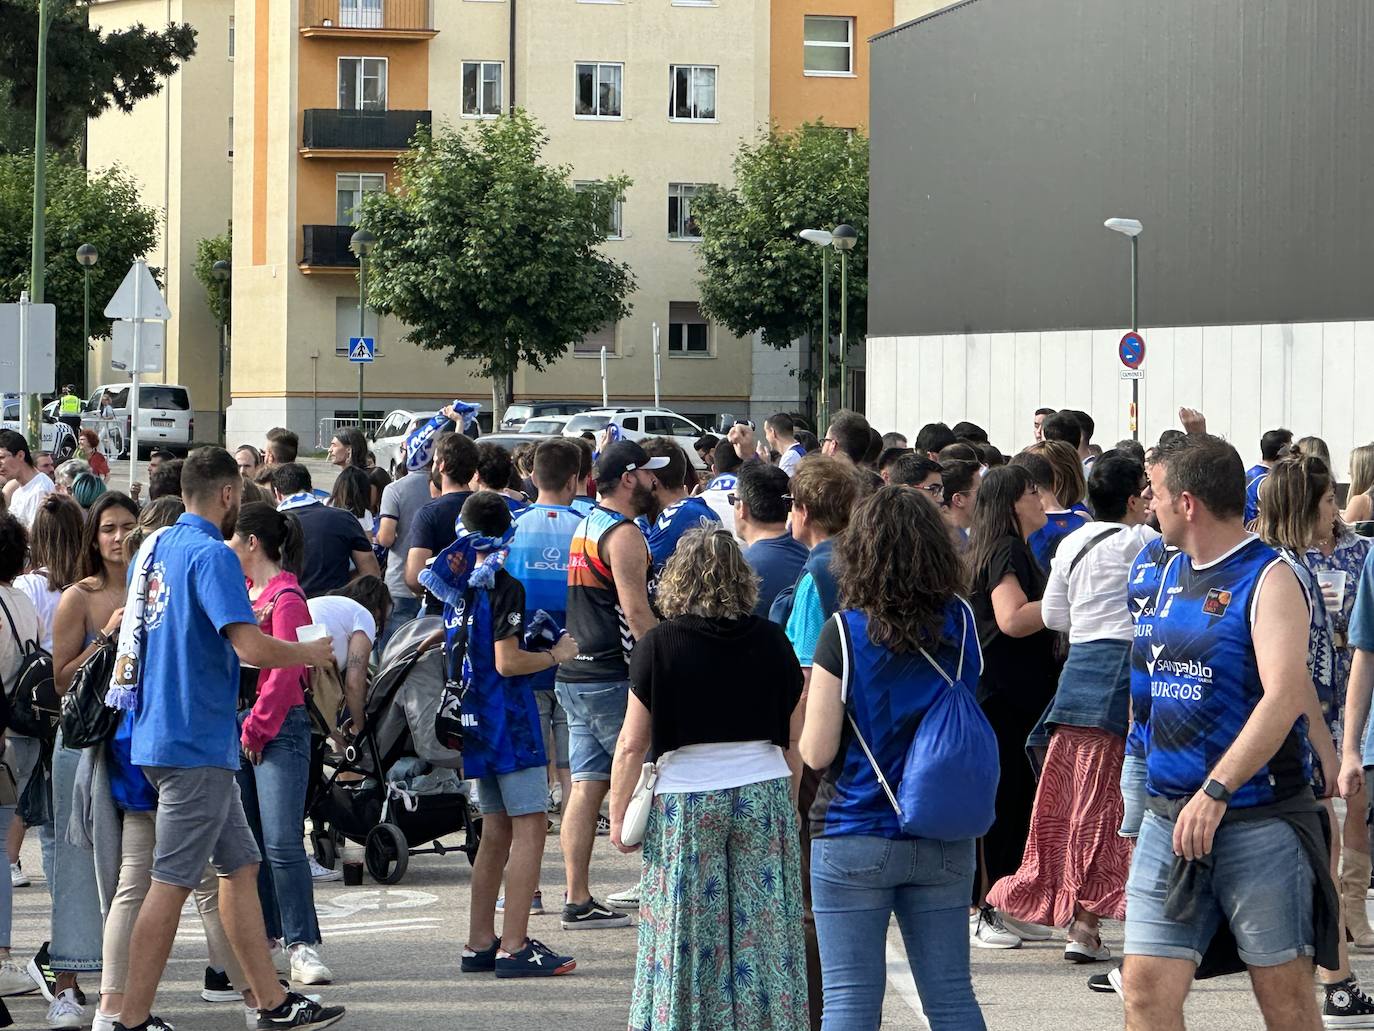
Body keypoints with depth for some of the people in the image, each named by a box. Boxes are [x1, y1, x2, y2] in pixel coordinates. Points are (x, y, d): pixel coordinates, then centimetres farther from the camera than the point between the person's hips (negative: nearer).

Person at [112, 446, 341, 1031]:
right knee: (170, 884, -5)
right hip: (196, 742, -10)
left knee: (239, 867, 13)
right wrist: (311, 653, -7)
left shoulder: (155, 548, 12)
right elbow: (251, 647, -24)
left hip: (161, 734, 10)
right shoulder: (212, 555, -15)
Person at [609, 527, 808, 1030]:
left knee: (687, 936, 4)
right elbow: (795, 738, 7)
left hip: (686, 800, -2)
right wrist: (786, 799, 19)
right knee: (764, 933, 7)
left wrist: (617, 814, 3)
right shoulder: (771, 641, 0)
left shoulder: (659, 644, -7)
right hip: (764, 795, 2)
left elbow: (632, 744, -7)